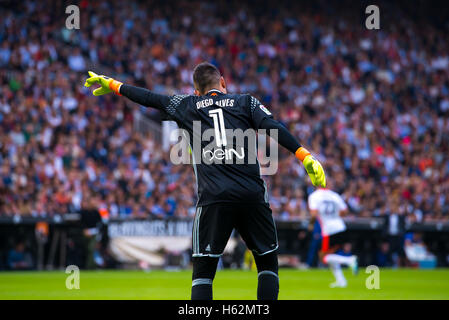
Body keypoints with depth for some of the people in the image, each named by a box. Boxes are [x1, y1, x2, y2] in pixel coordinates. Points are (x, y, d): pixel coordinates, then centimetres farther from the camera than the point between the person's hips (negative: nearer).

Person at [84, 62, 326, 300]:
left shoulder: (186, 105, 18)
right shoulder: (246, 102, 16)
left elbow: (149, 98, 26)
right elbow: (274, 128, 1)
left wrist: (112, 85, 40)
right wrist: (306, 157, -7)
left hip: (212, 198, 0)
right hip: (253, 195, 0)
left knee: (203, 272, 5)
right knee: (268, 263, 14)